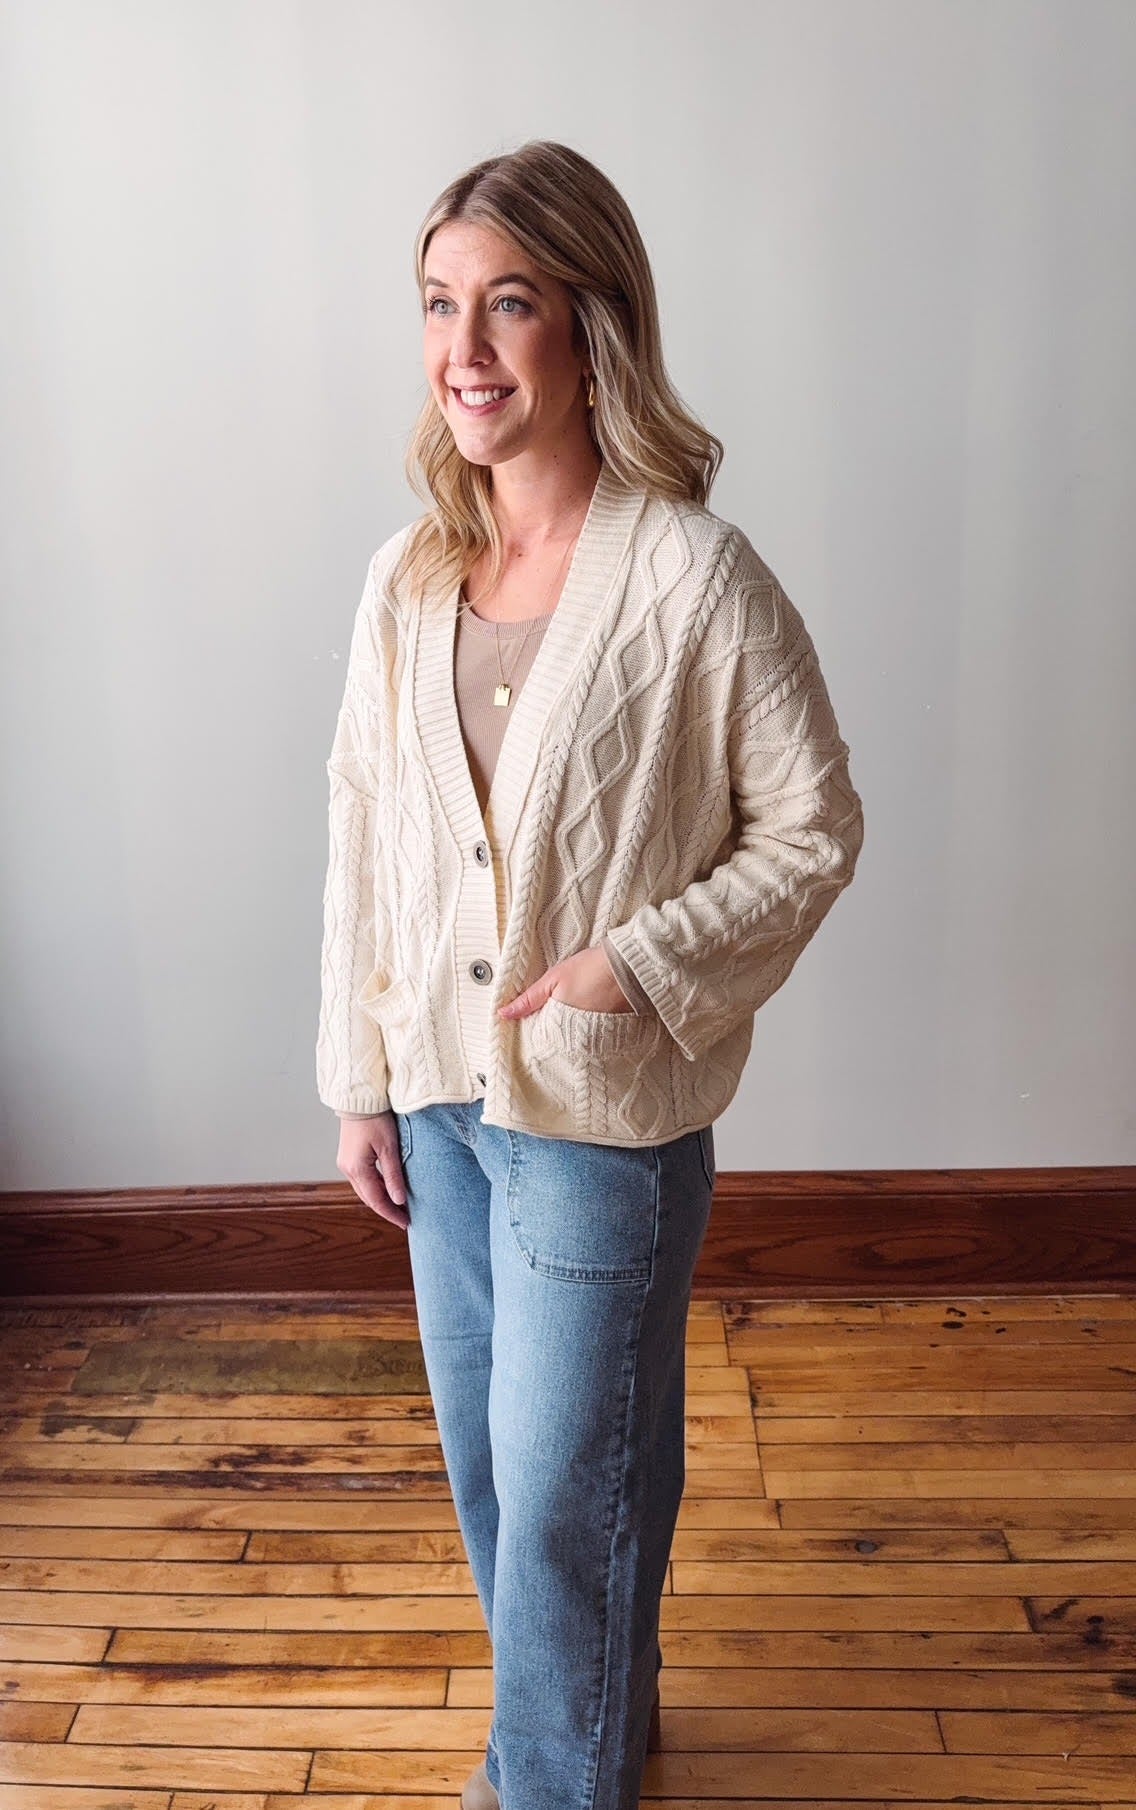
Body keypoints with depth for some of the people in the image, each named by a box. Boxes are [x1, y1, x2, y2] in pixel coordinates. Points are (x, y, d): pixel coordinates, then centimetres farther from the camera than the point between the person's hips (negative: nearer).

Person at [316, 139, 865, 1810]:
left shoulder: (698, 580, -15)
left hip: (609, 1114, -5)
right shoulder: (405, 580, 1)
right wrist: (359, 1077, 7)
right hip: (439, 1092, 6)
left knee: (565, 1479, 9)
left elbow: (814, 829, -8)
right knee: (488, 1454, 22)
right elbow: (363, 840, 6)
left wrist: (639, 964, -20)